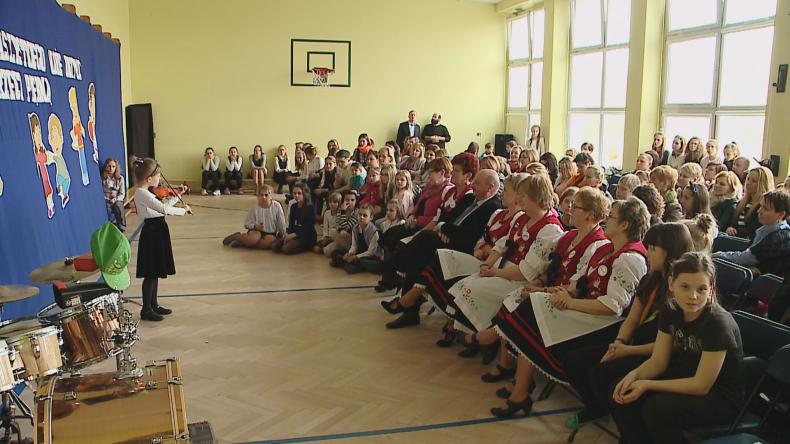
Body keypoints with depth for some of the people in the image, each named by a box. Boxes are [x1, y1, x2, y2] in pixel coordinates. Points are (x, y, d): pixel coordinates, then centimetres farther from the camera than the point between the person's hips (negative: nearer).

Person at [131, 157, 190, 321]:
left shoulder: (145, 192, 10)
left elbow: (162, 205, 17)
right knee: (150, 274, -2)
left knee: (155, 272, 17)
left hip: (156, 233, 10)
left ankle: (154, 305, 28)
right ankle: (146, 310, 7)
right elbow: (164, 209, -27)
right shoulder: (142, 194, -20)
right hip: (152, 234, -10)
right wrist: (184, 210, -16)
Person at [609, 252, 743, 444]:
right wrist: (634, 375, -21)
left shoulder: (718, 323, -26)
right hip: (686, 381, 6)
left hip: (723, 399, -6)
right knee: (620, 394, -10)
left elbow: (701, 385, -22)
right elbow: (658, 361, 0)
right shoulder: (671, 311, -6)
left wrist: (647, 385, -25)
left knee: (656, 408, -30)